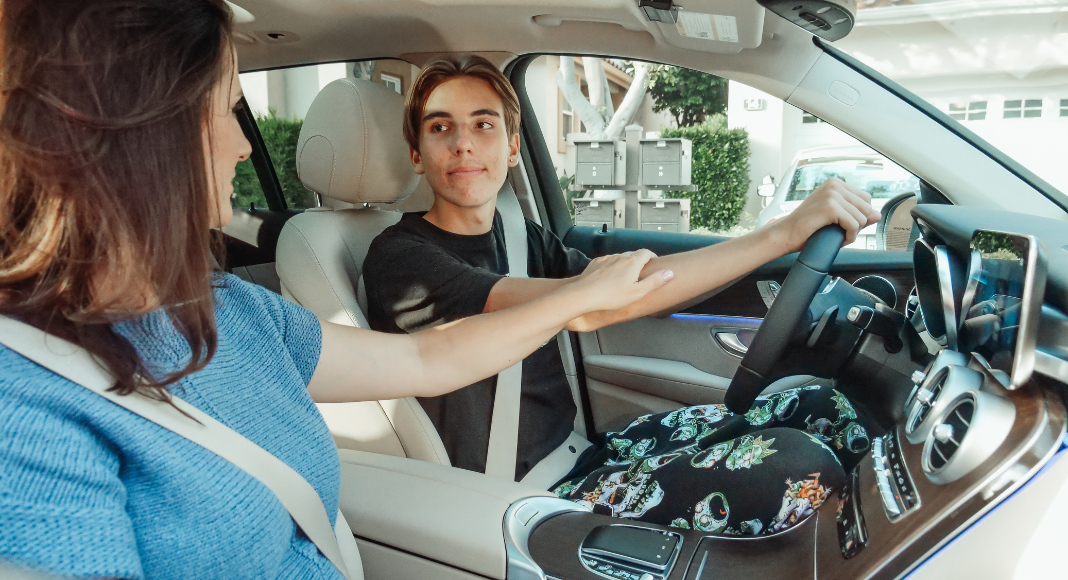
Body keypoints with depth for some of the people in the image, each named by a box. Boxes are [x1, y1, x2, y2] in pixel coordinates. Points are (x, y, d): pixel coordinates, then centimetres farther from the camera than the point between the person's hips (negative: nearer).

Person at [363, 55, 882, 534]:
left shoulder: (522, 239, 9)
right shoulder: (400, 258, -16)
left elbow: (648, 294, 5)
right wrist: (783, 234, -28)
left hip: (581, 451, 8)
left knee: (819, 406, -4)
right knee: (797, 465, -21)